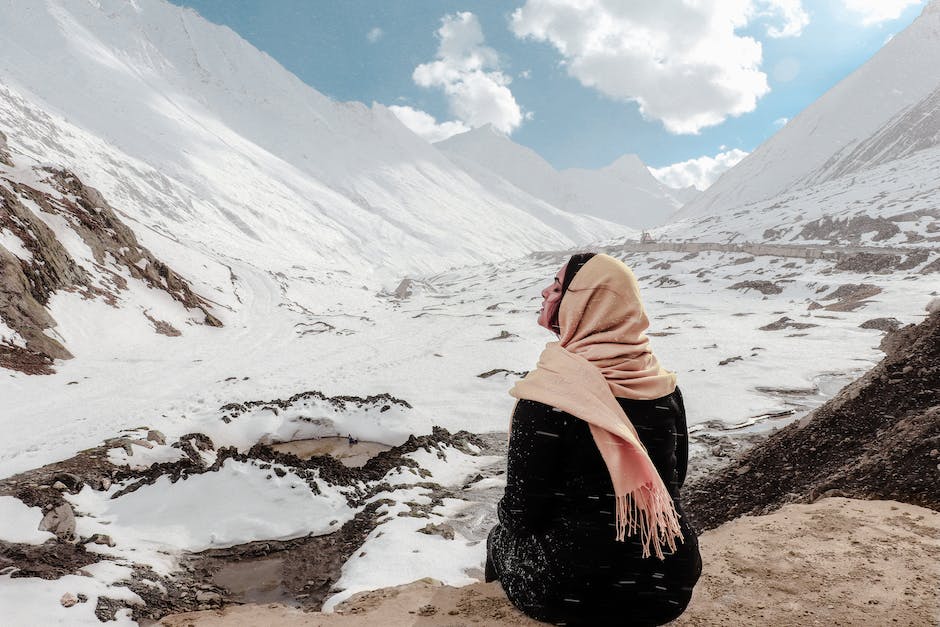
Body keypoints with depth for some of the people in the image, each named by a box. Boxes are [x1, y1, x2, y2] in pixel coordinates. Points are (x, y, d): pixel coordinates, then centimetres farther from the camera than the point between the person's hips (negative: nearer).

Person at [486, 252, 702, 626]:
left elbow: (522, 508, -14)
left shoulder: (548, 392, -22)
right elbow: (675, 479, 9)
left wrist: (508, 521, 9)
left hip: (570, 592, -5)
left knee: (503, 534, 24)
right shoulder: (664, 385, -5)